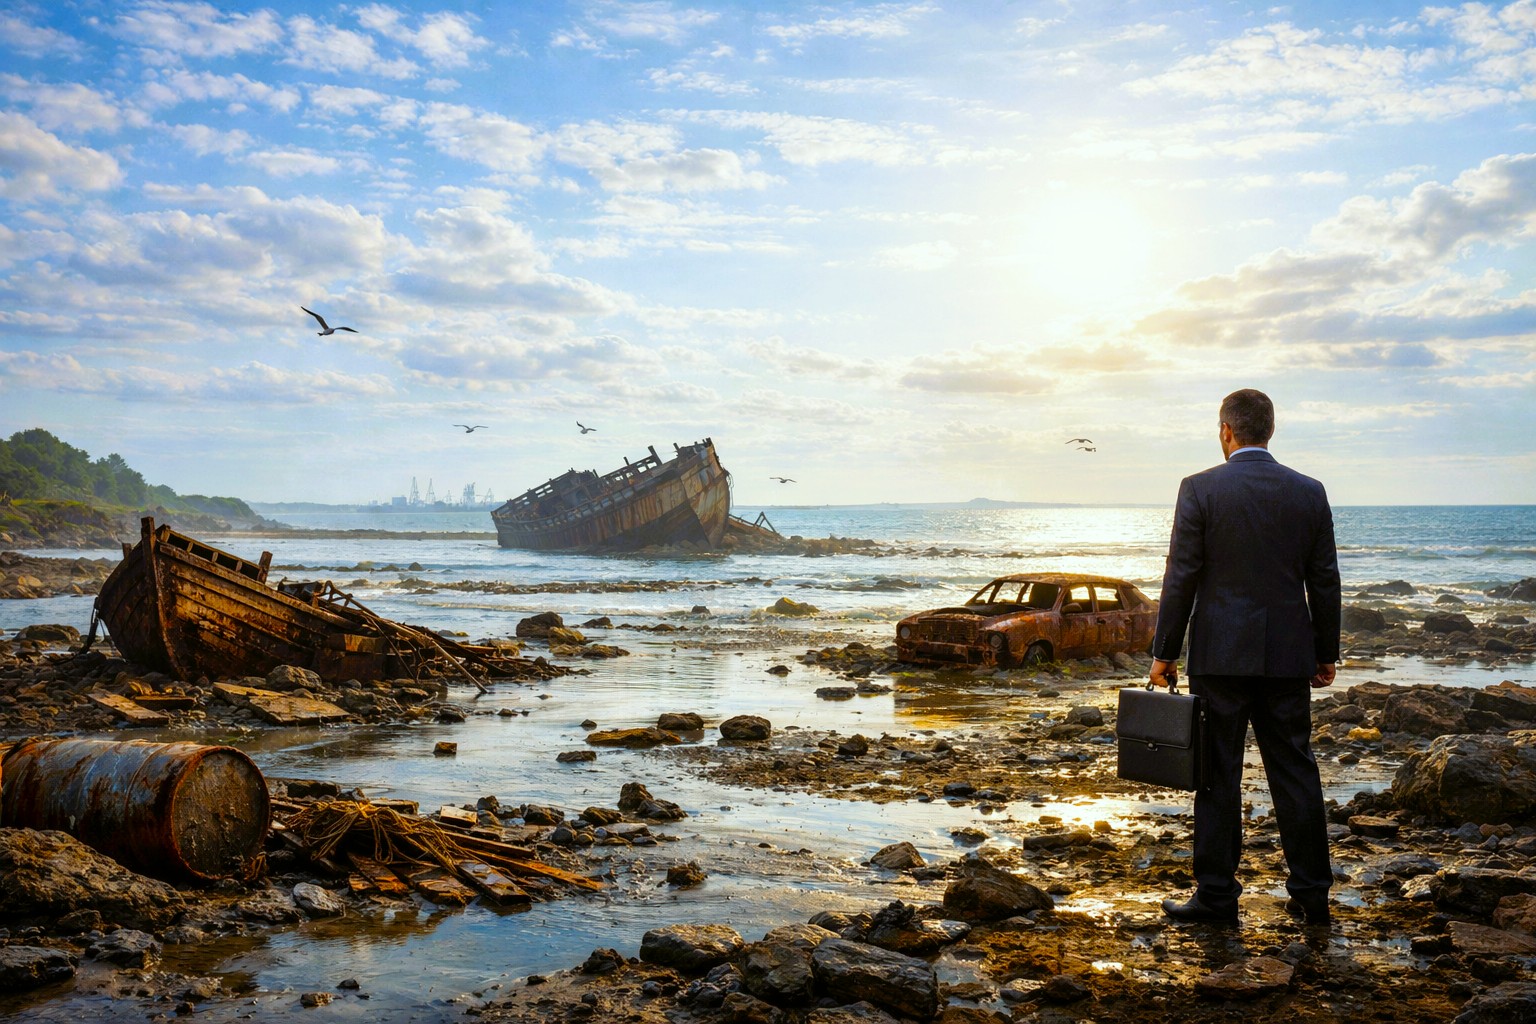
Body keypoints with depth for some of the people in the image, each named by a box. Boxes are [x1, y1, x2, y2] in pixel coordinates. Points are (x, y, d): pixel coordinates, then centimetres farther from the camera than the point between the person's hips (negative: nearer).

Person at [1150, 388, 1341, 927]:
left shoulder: (1200, 488, -7)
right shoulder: (1309, 492, 4)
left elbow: (1181, 578, -8)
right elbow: (1324, 581, 7)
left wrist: (1164, 653, -2)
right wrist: (1326, 653, 16)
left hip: (1221, 655, -4)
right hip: (1289, 658, 4)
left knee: (1219, 776, 3)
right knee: (1295, 771, 11)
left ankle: (1217, 895, 9)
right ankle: (1312, 893, 18)